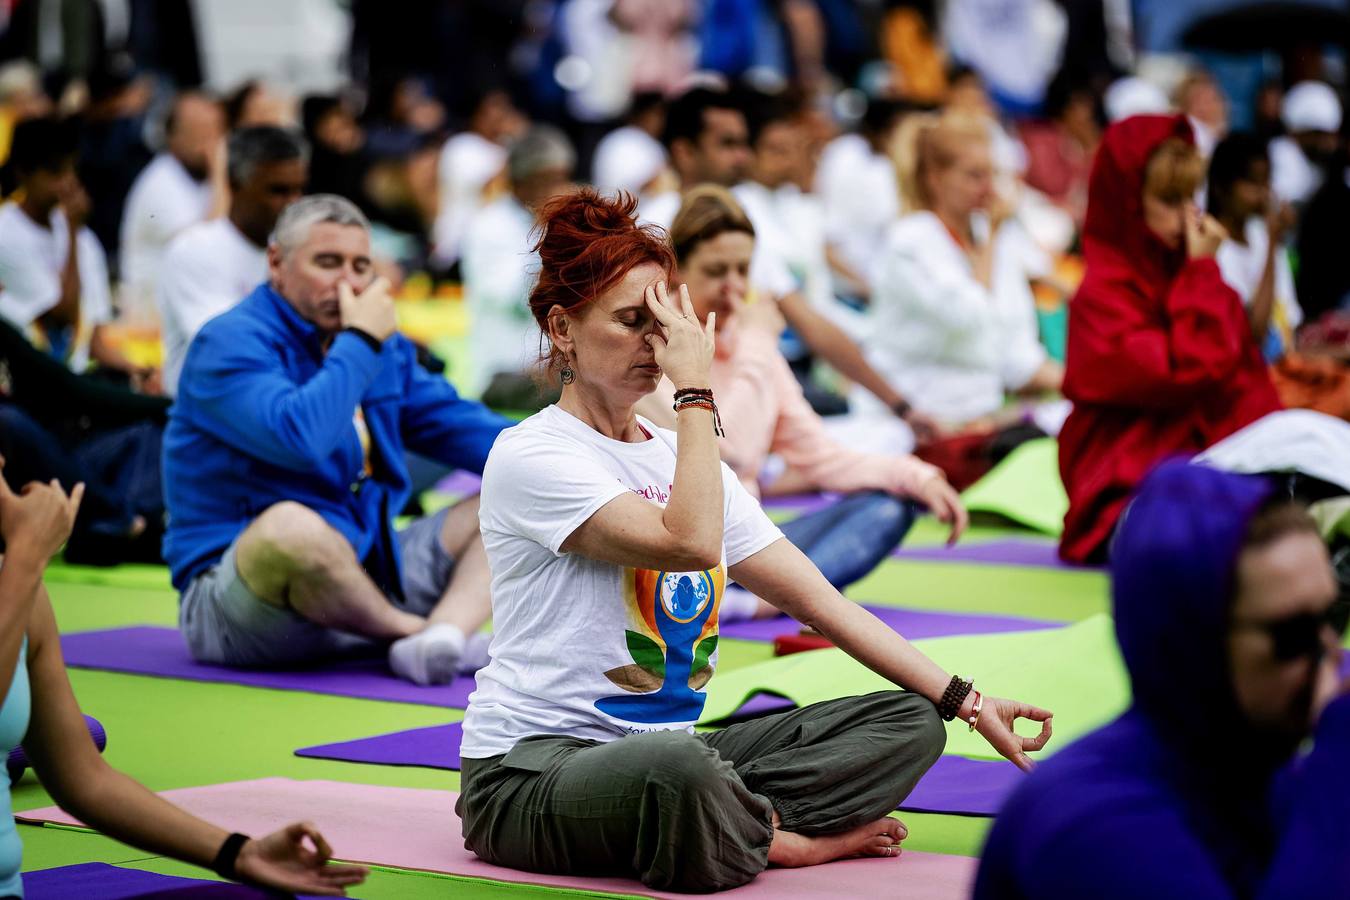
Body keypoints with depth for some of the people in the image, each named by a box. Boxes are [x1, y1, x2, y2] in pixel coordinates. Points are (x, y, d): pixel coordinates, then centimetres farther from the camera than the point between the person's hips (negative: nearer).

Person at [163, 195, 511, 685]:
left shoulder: (381, 348, 16)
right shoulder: (229, 344, -11)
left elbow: (457, 424, 17)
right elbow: (300, 437, -29)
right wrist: (361, 342, -16)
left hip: (366, 578, 9)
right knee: (290, 525, -42)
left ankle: (443, 635, -30)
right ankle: (412, 630, -15)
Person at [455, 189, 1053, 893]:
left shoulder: (681, 459, 15)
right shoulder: (531, 456, -10)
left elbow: (820, 601, 11)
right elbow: (690, 542, -25)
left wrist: (968, 702, 3)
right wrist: (696, 390, -16)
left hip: (670, 754, 8)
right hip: (532, 771, -8)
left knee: (911, 720, -2)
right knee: (675, 769, -41)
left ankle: (743, 826, -20)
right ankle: (788, 840, -11)